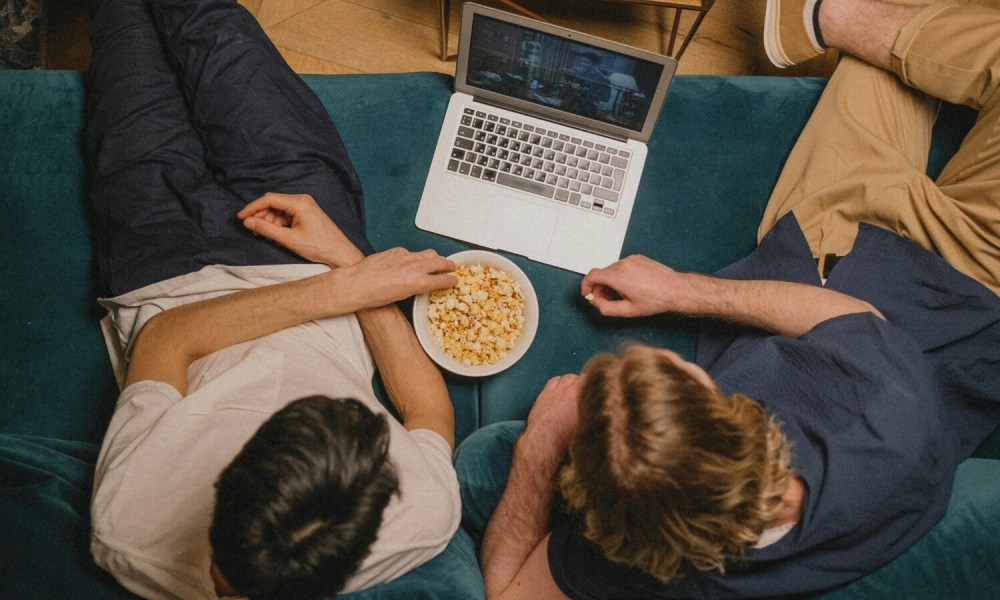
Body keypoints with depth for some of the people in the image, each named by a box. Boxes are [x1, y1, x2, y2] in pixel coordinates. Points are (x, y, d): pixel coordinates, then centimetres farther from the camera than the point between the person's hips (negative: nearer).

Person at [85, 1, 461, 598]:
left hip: (167, 285, -1)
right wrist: (347, 266, -21)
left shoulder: (128, 533, -40)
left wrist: (348, 285, -31)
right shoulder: (426, 517, -38)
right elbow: (431, 406, -17)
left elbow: (167, 341, -26)